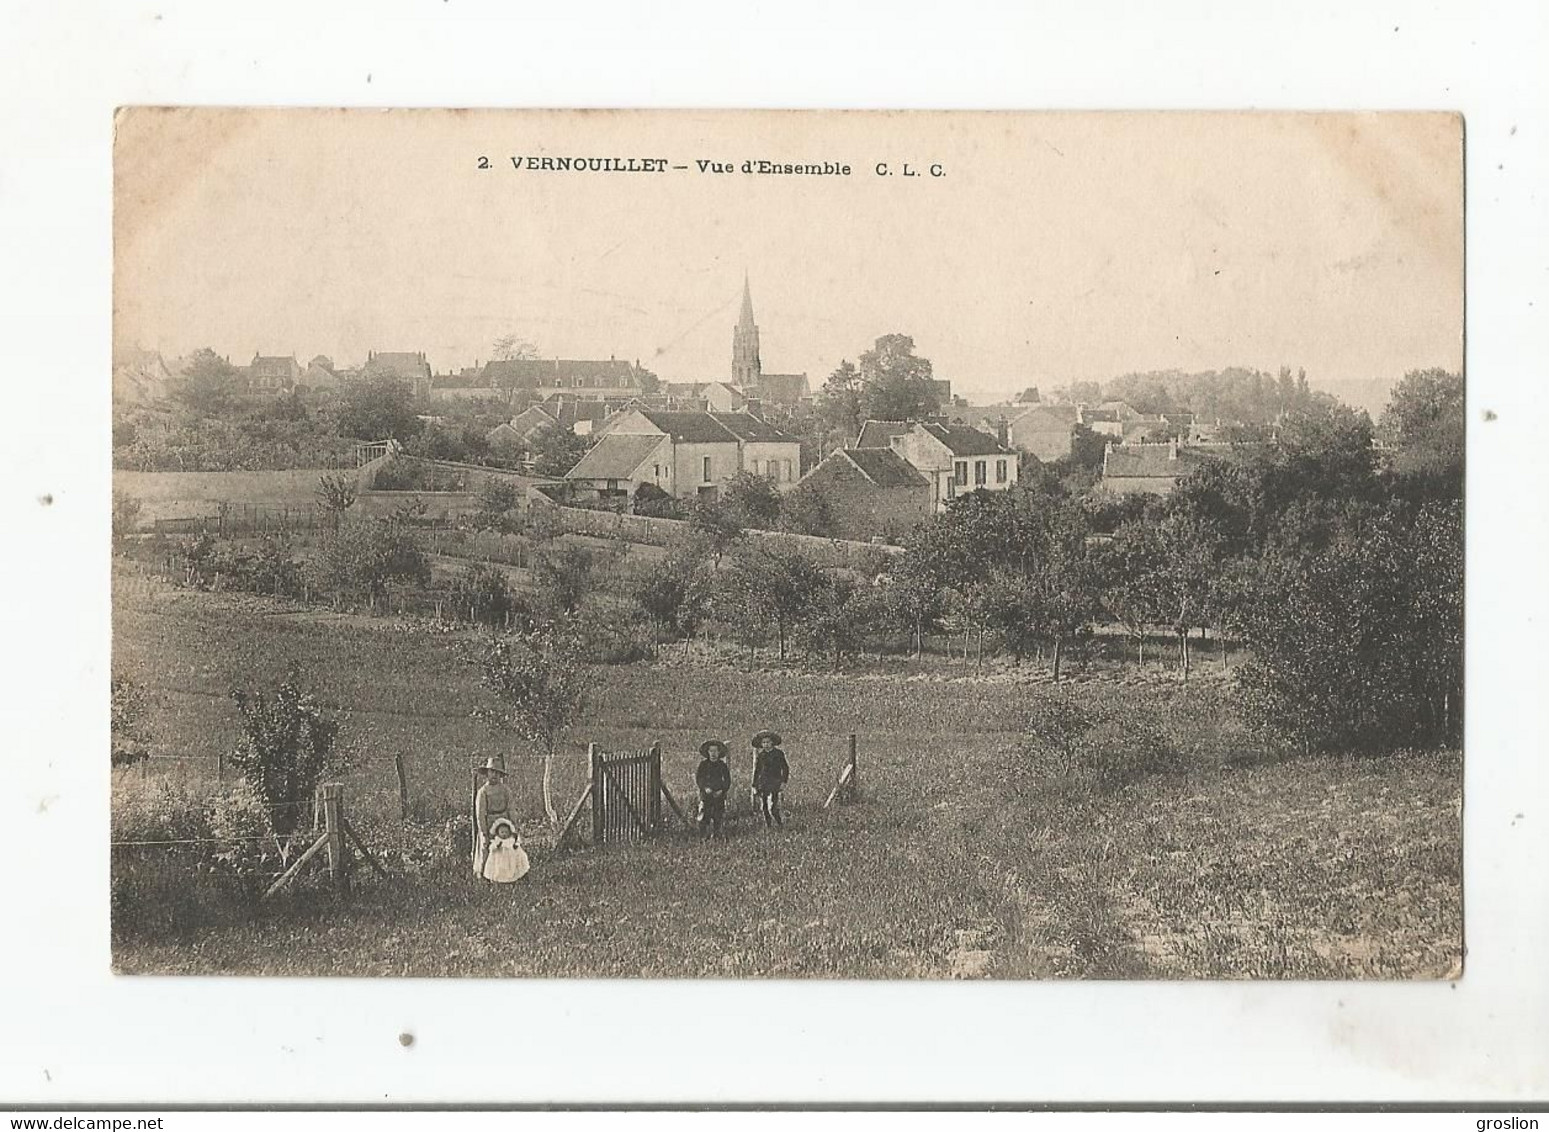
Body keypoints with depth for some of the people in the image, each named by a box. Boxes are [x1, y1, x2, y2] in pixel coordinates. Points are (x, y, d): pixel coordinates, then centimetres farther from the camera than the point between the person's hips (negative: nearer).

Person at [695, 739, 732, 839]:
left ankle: (716, 836, 9)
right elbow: (698, 778, 4)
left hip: (719, 795, 1)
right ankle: (703, 837, -4)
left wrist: (722, 790, -7)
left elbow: (727, 780, 10)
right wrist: (705, 788, -12)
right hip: (706, 794, -1)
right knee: (704, 818, -7)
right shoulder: (703, 764, 6)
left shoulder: (722, 765, 8)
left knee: (717, 818, 1)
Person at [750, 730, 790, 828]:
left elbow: (785, 768, 5)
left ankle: (781, 823, 3)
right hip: (762, 785, 4)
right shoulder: (760, 755, 12)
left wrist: (784, 781, -6)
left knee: (772, 808, -15)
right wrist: (754, 786, 13)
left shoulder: (779, 753, 2)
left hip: (775, 784, -4)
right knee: (764, 808, 2)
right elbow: (756, 771, 17)